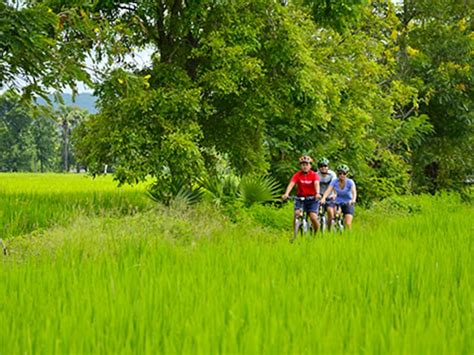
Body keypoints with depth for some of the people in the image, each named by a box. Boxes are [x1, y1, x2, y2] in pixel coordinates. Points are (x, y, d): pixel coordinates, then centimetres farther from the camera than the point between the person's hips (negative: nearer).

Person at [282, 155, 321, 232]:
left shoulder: (314, 175, -9)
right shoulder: (297, 175, -6)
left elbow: (316, 184, -26)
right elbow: (291, 184, -20)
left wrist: (317, 193, -47)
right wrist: (286, 194, -39)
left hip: (312, 199, -1)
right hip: (300, 198, 1)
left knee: (313, 218, -14)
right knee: (297, 214, -21)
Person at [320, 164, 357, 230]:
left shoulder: (350, 182, -16)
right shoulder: (335, 182, -11)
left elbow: (354, 192, -32)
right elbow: (328, 190, -25)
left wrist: (353, 200, -53)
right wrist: (323, 198, -45)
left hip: (348, 204, -2)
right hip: (338, 203, 2)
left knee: (348, 224, -17)